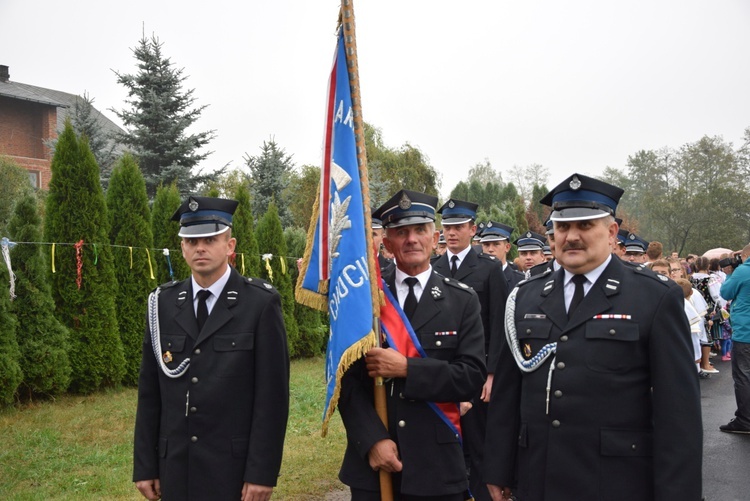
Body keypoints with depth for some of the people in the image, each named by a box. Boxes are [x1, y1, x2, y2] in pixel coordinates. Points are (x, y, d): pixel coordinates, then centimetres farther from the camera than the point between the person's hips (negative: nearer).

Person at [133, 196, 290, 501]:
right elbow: (149, 392, 6)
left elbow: (273, 393, -9)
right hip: (175, 467, 4)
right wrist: (145, 465, 4)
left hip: (236, 467, -3)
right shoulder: (163, 304, 5)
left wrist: (263, 472, -11)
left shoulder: (261, 303, -7)